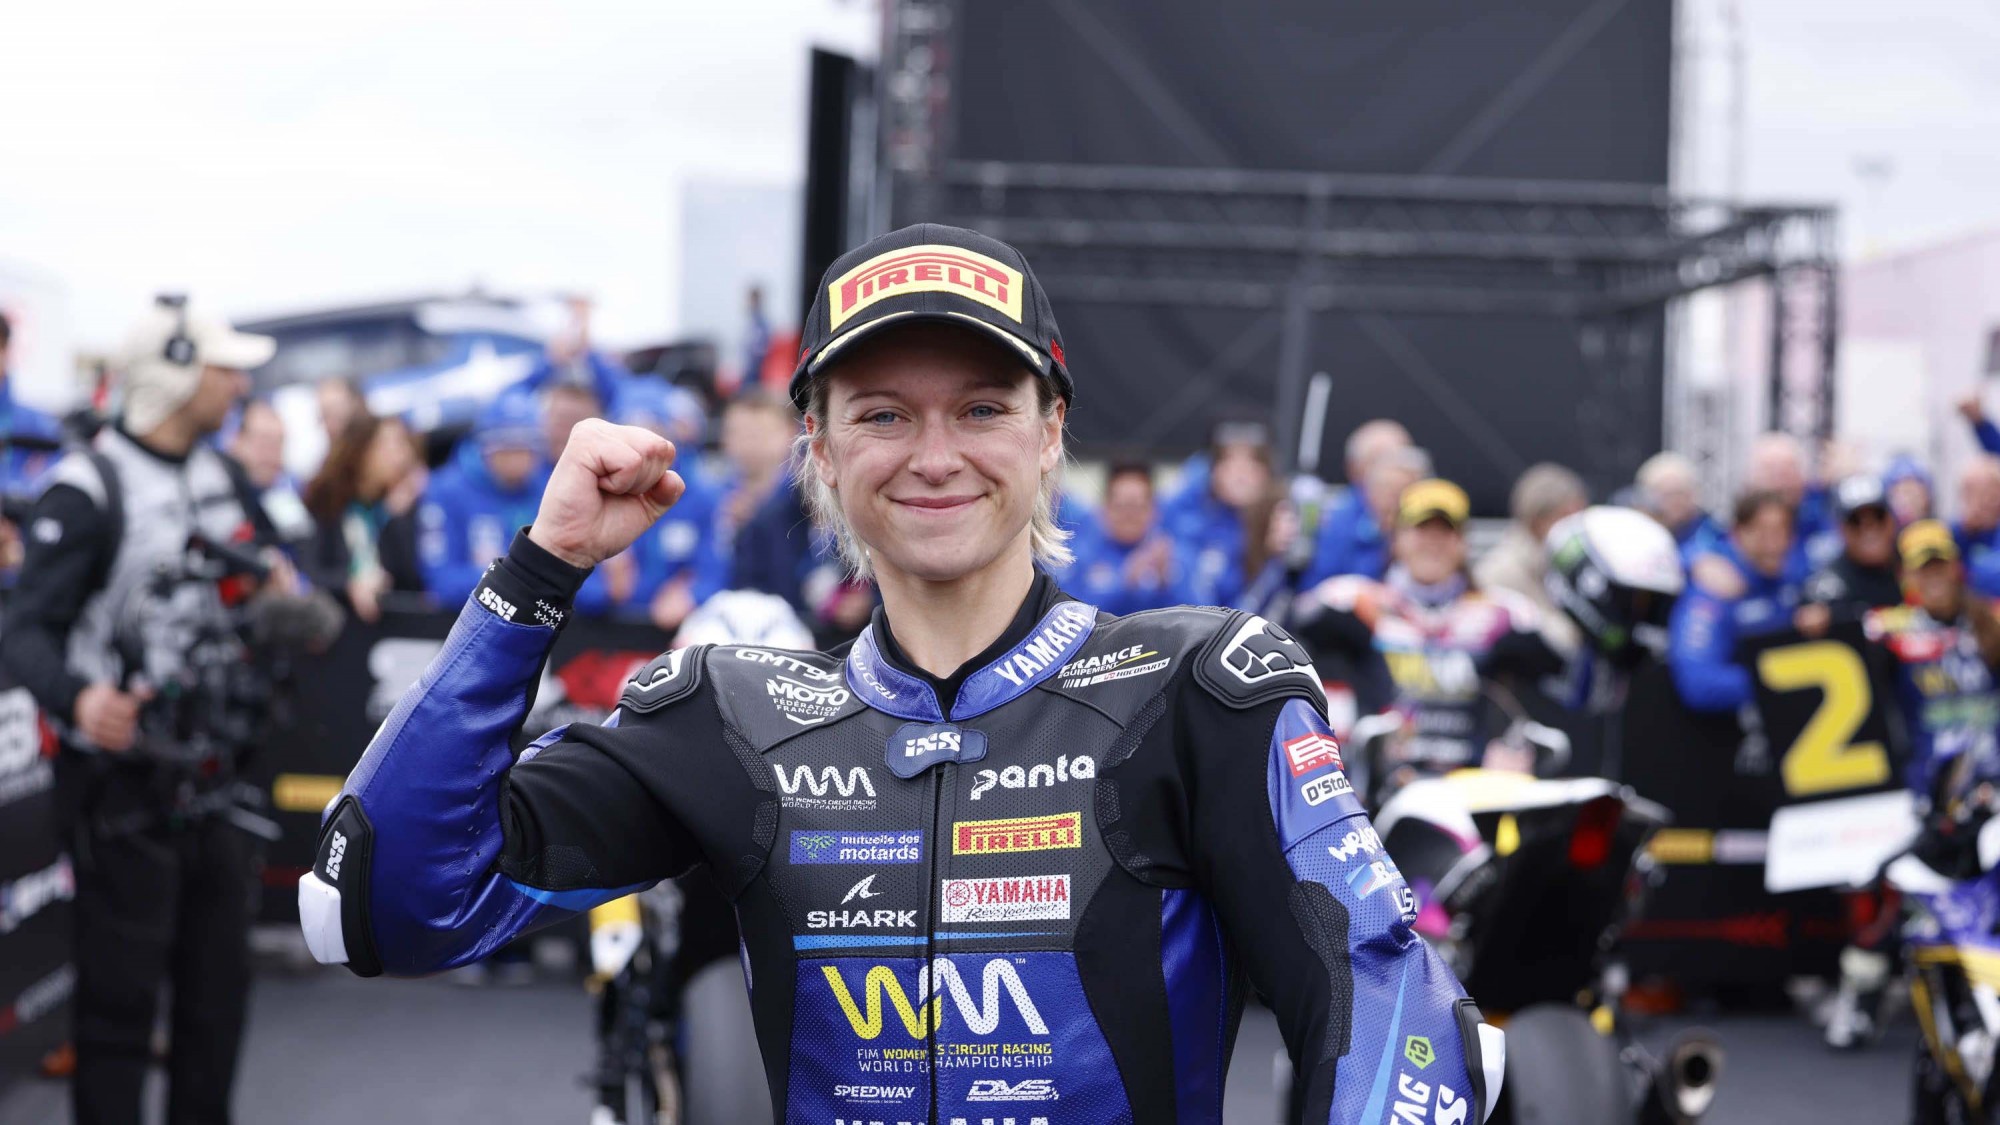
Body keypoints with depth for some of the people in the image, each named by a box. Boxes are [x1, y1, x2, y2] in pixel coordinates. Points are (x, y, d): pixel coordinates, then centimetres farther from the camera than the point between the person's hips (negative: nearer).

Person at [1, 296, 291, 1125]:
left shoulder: (224, 479, 10)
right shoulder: (87, 488, -14)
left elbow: (274, 570, 24)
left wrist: (282, 586, 0)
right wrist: (77, 699, -39)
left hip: (212, 778, 7)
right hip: (123, 785, -7)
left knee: (219, 986, 12)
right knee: (120, 991, -3)